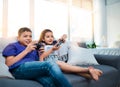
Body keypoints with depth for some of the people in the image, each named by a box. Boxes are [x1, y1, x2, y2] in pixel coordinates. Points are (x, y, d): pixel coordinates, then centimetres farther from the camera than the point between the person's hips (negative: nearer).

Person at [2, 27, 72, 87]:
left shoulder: (33, 48, 30)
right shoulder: (12, 46, 17)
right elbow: (9, 64, 0)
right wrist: (26, 51, -2)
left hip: (34, 69, 5)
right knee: (50, 65, -31)